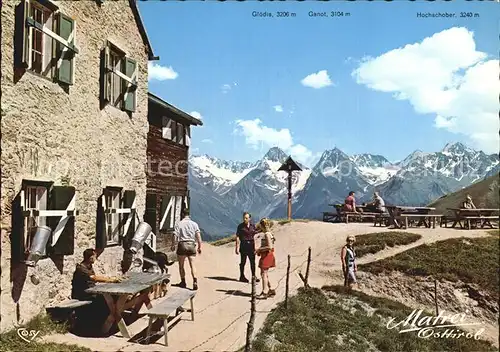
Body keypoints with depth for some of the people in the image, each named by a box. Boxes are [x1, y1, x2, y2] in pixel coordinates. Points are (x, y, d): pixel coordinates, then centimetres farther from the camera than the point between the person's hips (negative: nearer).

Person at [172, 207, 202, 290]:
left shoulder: (178, 224, -1)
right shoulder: (194, 224, 6)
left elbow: (175, 236, -7)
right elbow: (198, 236, 1)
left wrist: (174, 245, 4)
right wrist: (199, 247, 6)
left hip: (182, 244, -2)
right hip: (191, 245, 2)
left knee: (181, 265, 12)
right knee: (192, 264, 1)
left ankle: (183, 282, 17)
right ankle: (195, 280, -15)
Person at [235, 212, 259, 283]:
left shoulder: (252, 226, 6)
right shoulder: (240, 226, -6)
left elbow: (254, 237, 11)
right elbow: (238, 237, -7)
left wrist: (255, 247, 8)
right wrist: (237, 248, -11)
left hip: (251, 246, 4)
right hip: (243, 246, -4)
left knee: (253, 262, 5)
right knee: (243, 262, 6)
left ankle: (253, 276, 14)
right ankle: (242, 276, 18)